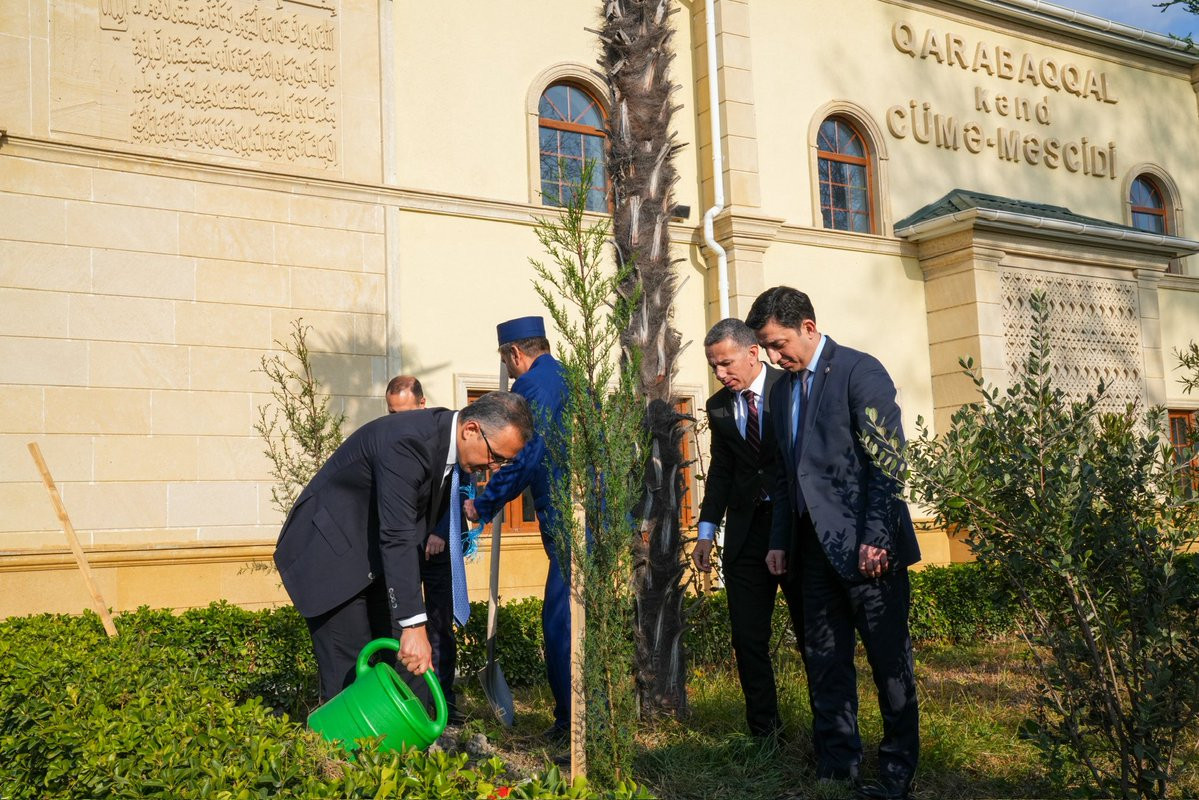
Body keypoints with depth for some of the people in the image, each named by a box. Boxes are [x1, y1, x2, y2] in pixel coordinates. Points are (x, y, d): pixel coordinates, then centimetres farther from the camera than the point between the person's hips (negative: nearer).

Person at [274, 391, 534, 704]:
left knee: (404, 666, 4)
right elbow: (397, 538, -36)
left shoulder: (450, 439, -3)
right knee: (349, 675, -11)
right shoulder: (407, 442, -31)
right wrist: (413, 625, -39)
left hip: (375, 558, 9)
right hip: (331, 557, -8)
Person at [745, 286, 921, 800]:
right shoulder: (782, 391, 15)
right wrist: (780, 541, 13)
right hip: (815, 547, 7)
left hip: (866, 545, -7)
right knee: (823, 661, 9)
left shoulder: (860, 372, -8)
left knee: (889, 660, 3)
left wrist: (876, 537, -19)